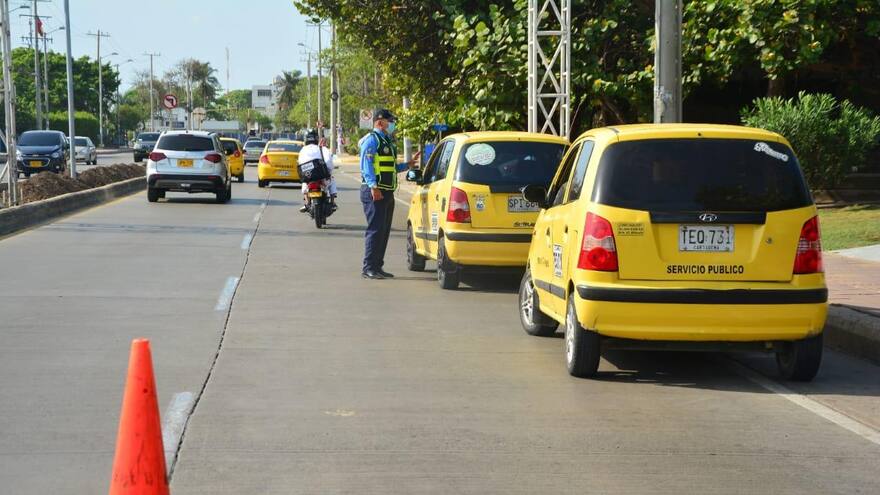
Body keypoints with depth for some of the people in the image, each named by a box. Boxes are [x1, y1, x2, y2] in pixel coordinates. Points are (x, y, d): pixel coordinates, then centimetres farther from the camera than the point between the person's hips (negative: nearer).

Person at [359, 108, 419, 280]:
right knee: (375, 230, -12)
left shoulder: (387, 141, 21)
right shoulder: (372, 140, -9)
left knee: (384, 231, 11)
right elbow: (366, 165, -18)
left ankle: (377, 267, 17)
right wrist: (373, 187, -26)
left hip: (387, 192, 10)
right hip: (375, 192, -10)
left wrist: (408, 164, 17)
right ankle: (369, 268, -11)